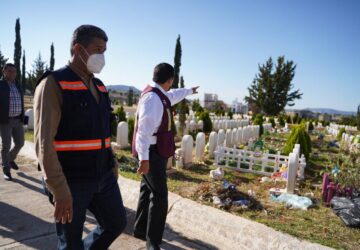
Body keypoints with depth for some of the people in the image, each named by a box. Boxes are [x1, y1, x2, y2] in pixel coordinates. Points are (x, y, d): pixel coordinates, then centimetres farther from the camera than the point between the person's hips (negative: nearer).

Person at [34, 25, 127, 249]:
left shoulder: (99, 87, 10)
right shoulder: (53, 84, -11)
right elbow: (44, 143, -17)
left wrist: (112, 165, 15)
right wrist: (60, 191, -19)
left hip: (103, 177, 7)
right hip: (71, 182, -6)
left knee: (117, 223, 18)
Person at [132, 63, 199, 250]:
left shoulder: (160, 94, 10)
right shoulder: (152, 97, -21)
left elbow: (173, 95, 33)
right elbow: (144, 129, -27)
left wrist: (189, 91, 49)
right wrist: (144, 158, -30)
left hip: (156, 151, 10)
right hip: (152, 153, -10)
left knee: (148, 190, 17)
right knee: (159, 195, -5)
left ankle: (140, 230, 32)